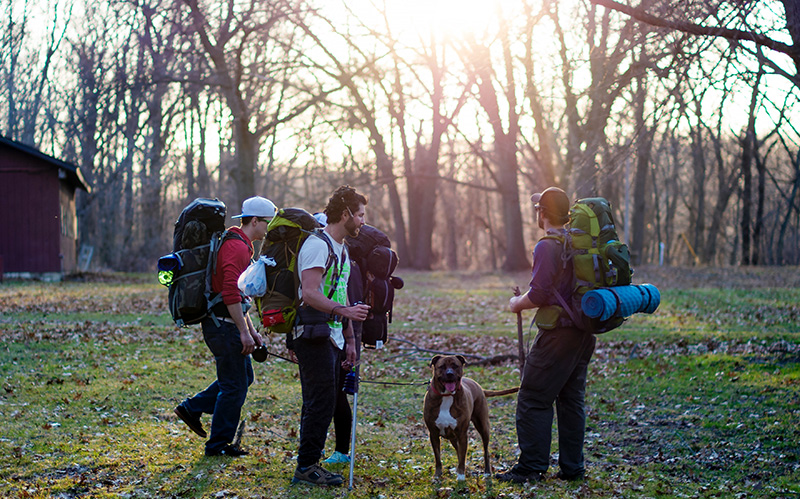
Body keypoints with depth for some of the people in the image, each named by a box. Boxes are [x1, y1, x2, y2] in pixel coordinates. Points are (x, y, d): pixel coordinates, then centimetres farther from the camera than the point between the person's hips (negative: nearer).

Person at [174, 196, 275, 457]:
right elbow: (230, 294, -26)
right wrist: (244, 332, -22)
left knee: (243, 376, 18)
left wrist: (251, 330, 21)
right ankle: (219, 444, 9)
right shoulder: (236, 247, -17)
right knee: (235, 384, -1)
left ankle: (192, 408, 22)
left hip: (224, 324, 10)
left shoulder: (241, 246, 17)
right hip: (223, 325, -10)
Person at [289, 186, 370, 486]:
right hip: (314, 336, -10)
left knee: (321, 403, 11)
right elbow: (310, 293, -22)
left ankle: (309, 465, 17)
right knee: (321, 402, -9)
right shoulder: (317, 245, -13)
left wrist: (349, 338, 20)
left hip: (332, 337, 10)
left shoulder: (342, 249, 20)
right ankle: (306, 467, -4)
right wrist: (344, 311, -32)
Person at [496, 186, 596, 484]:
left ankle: (532, 467, -1)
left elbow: (539, 294, -20)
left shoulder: (547, 246, -15)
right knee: (572, 400, 13)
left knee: (533, 400, -2)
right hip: (584, 332, 8)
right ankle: (572, 467, 16)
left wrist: (517, 304, -3)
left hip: (558, 333, -8)